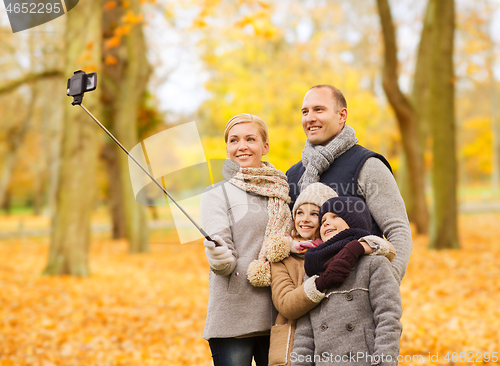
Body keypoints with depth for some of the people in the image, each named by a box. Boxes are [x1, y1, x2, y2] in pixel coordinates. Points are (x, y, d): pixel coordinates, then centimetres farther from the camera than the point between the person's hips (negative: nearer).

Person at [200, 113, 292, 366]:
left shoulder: (282, 192, 14)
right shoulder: (217, 193, 1)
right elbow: (225, 261, -9)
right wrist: (217, 257, -31)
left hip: (279, 316, 4)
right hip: (234, 315, -4)